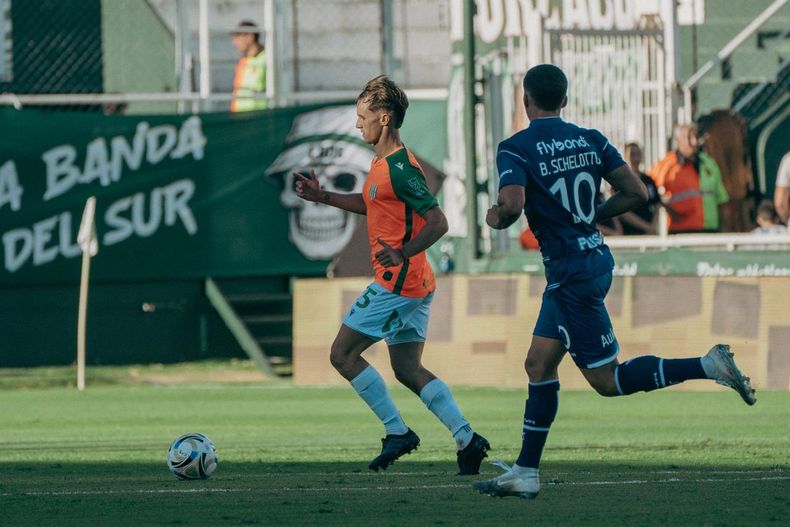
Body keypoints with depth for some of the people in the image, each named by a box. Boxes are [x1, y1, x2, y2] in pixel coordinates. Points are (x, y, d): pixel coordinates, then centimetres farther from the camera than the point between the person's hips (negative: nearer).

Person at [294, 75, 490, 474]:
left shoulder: (400, 168, -18)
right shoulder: (383, 162, 13)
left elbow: (438, 222, -23)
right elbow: (371, 204, 32)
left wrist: (403, 253, -35)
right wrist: (323, 197, 26)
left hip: (397, 284, -10)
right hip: (414, 284, 10)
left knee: (343, 354, -1)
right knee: (408, 370, 11)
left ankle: (397, 433, 0)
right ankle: (467, 439, 3)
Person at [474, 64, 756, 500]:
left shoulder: (515, 149, -11)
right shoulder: (590, 140, 7)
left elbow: (513, 203, -27)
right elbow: (636, 193, 4)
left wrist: (496, 219, -4)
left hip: (571, 273, -8)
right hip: (596, 257, 8)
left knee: (607, 380, -2)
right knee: (539, 364, 13)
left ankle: (707, 366, -16)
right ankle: (525, 473, 14)